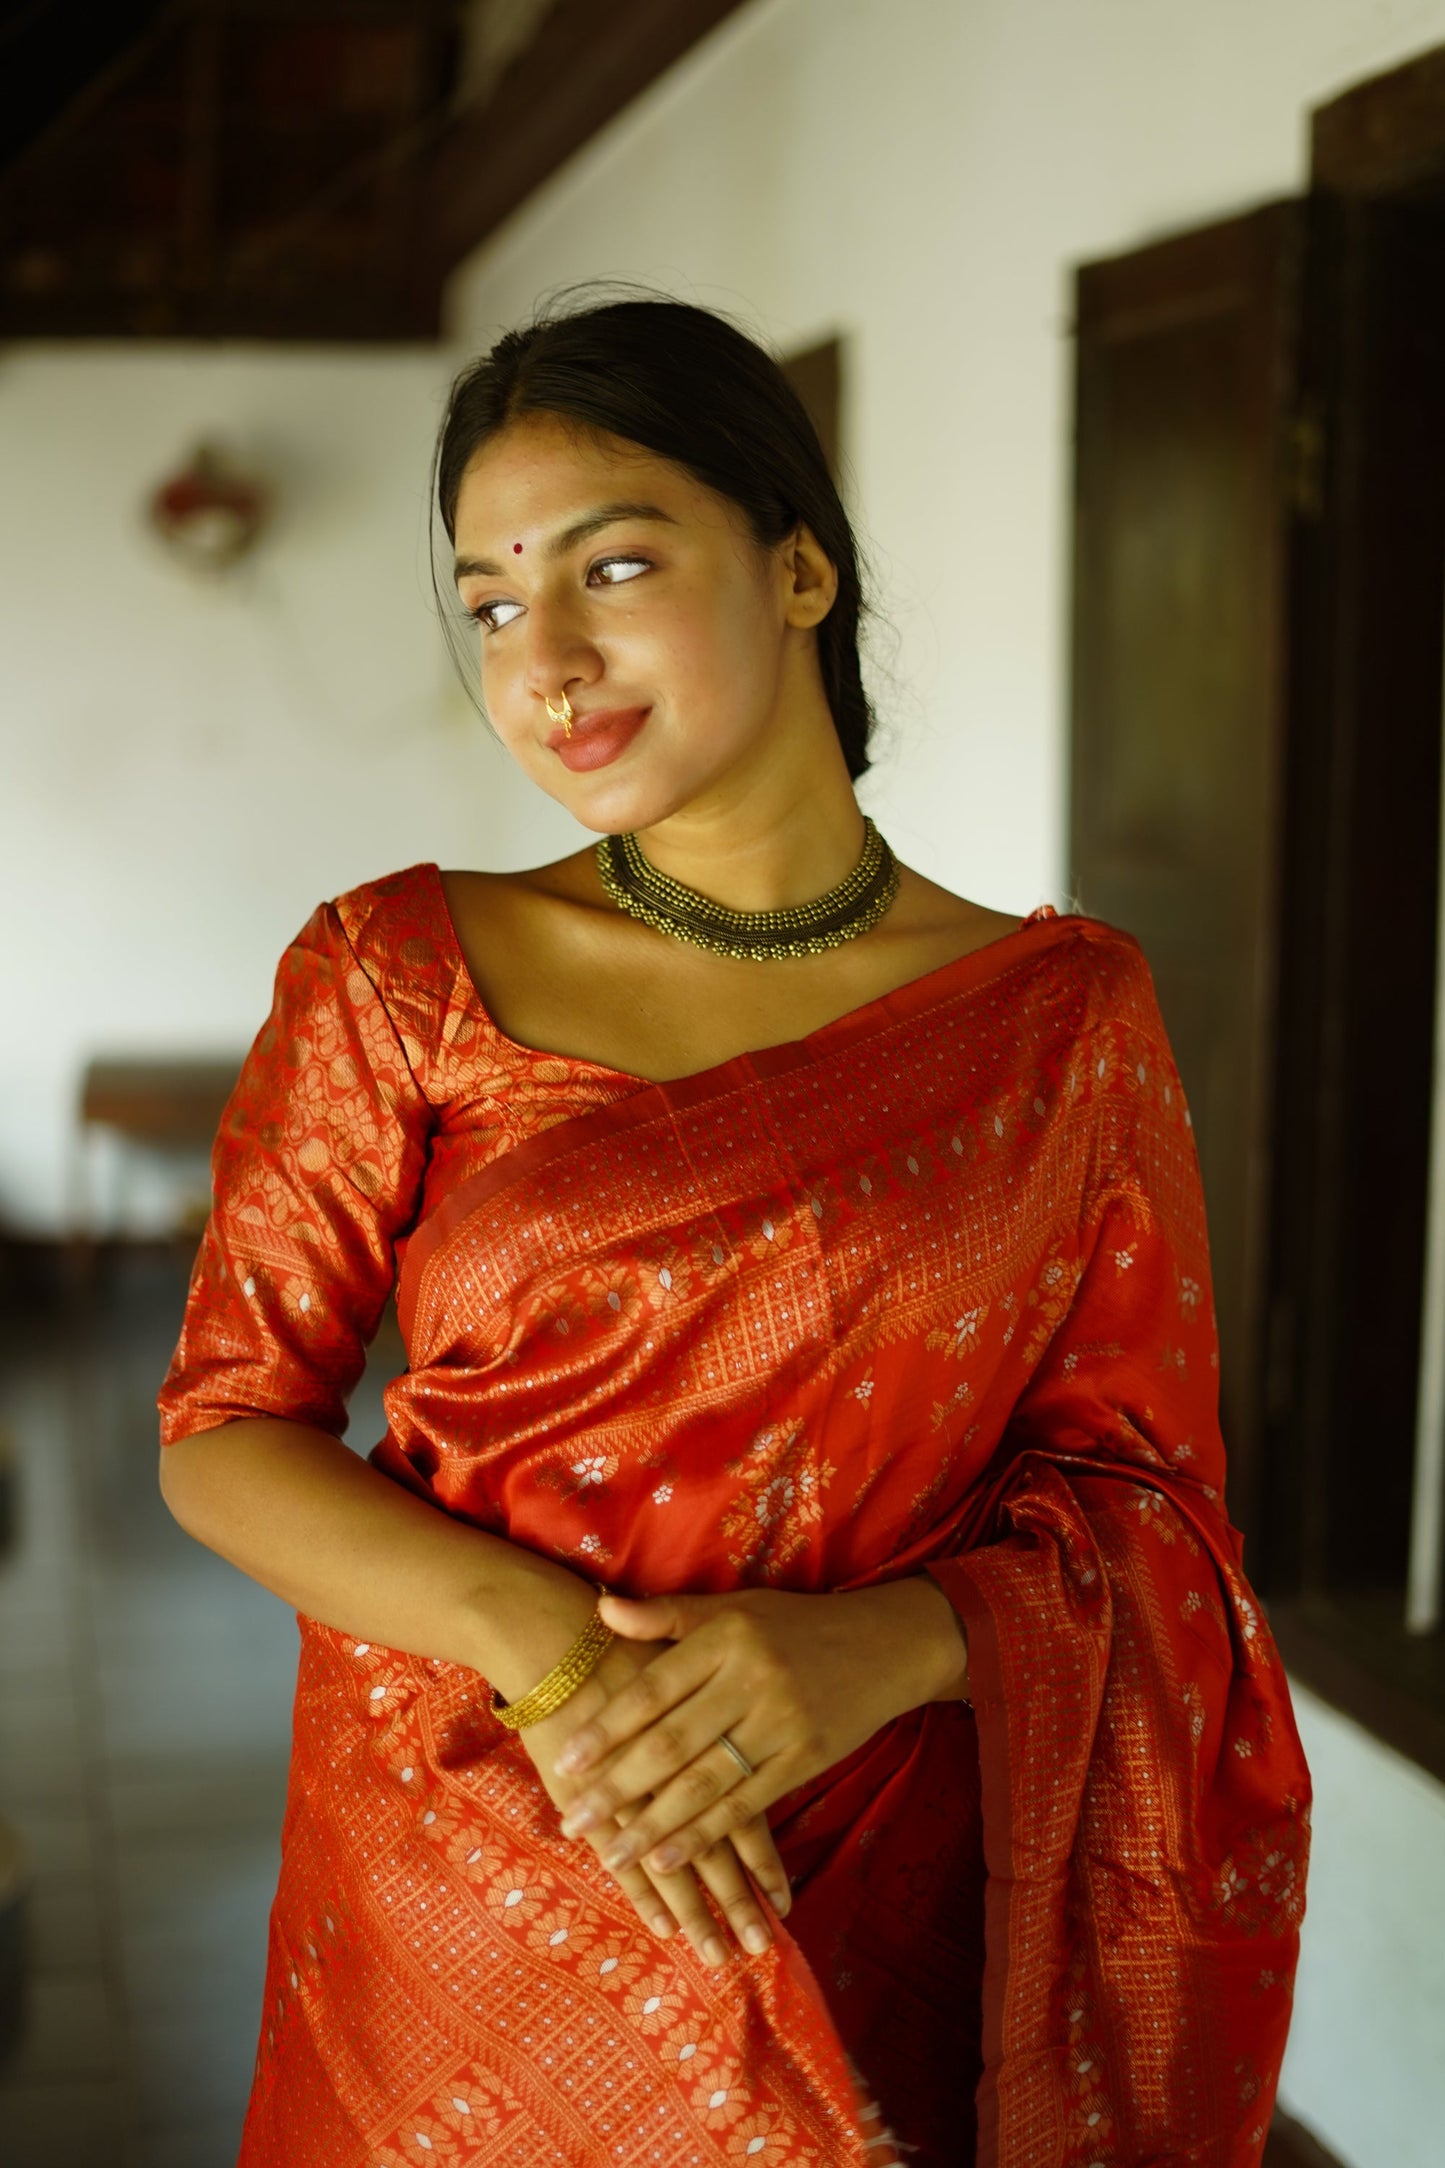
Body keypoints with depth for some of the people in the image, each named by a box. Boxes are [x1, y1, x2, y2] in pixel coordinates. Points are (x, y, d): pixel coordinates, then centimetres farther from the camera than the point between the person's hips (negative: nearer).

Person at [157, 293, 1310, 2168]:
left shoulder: (1063, 1013, -2)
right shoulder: (398, 978, -4)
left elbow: (1141, 1495, -1)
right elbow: (224, 1436, -4)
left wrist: (876, 1649, -21)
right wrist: (544, 1648, -20)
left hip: (882, 1921, 1)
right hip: (459, 1873, 0)